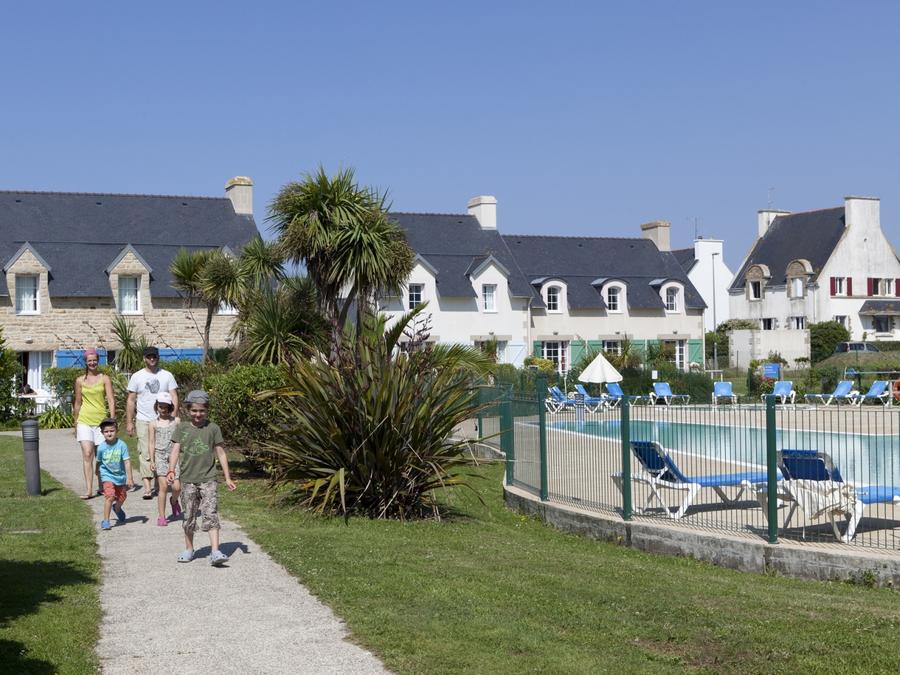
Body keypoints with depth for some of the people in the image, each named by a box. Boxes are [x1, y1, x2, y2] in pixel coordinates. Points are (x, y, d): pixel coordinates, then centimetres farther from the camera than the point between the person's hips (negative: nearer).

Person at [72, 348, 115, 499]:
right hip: (84, 421, 0)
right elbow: (77, 403, 15)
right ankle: (89, 490, -15)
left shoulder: (105, 379, 3)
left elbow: (111, 401, -2)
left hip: (101, 420, 0)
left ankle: (101, 485, 25)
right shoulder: (80, 381, 8)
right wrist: (75, 425, 17)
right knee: (87, 454, -12)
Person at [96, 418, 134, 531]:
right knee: (110, 496, -21)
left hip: (120, 475, 2)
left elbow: (127, 461, -17)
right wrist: (100, 472, 18)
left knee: (121, 497, 18)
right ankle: (105, 521, -14)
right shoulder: (101, 448, -12)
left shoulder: (121, 445, -17)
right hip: (107, 476, -2)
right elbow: (99, 462, 7)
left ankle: (117, 509, 53)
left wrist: (130, 478, -19)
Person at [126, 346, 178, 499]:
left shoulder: (167, 376, 5)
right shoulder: (137, 377, 4)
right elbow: (130, 400, 6)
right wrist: (129, 422, 0)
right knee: (146, 454, -9)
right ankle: (147, 487, -13)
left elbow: (174, 397, 1)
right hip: (144, 421, -1)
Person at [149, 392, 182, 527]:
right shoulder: (154, 424, 5)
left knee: (177, 487, -6)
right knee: (163, 485, -7)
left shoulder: (176, 421, 6)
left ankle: (174, 501, 30)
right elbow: (152, 443, 5)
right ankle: (162, 517, 0)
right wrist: (152, 460, -1)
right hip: (160, 456, -1)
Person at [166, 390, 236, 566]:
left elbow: (220, 453, 6)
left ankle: (215, 552, -17)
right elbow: (175, 451, -3)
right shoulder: (181, 429, 4)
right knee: (189, 517, 10)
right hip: (188, 479, 2)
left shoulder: (213, 428, 2)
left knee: (211, 515, -12)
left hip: (208, 480, -2)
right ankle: (189, 550, 26)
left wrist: (227, 478, 6)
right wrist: (171, 470, -20)